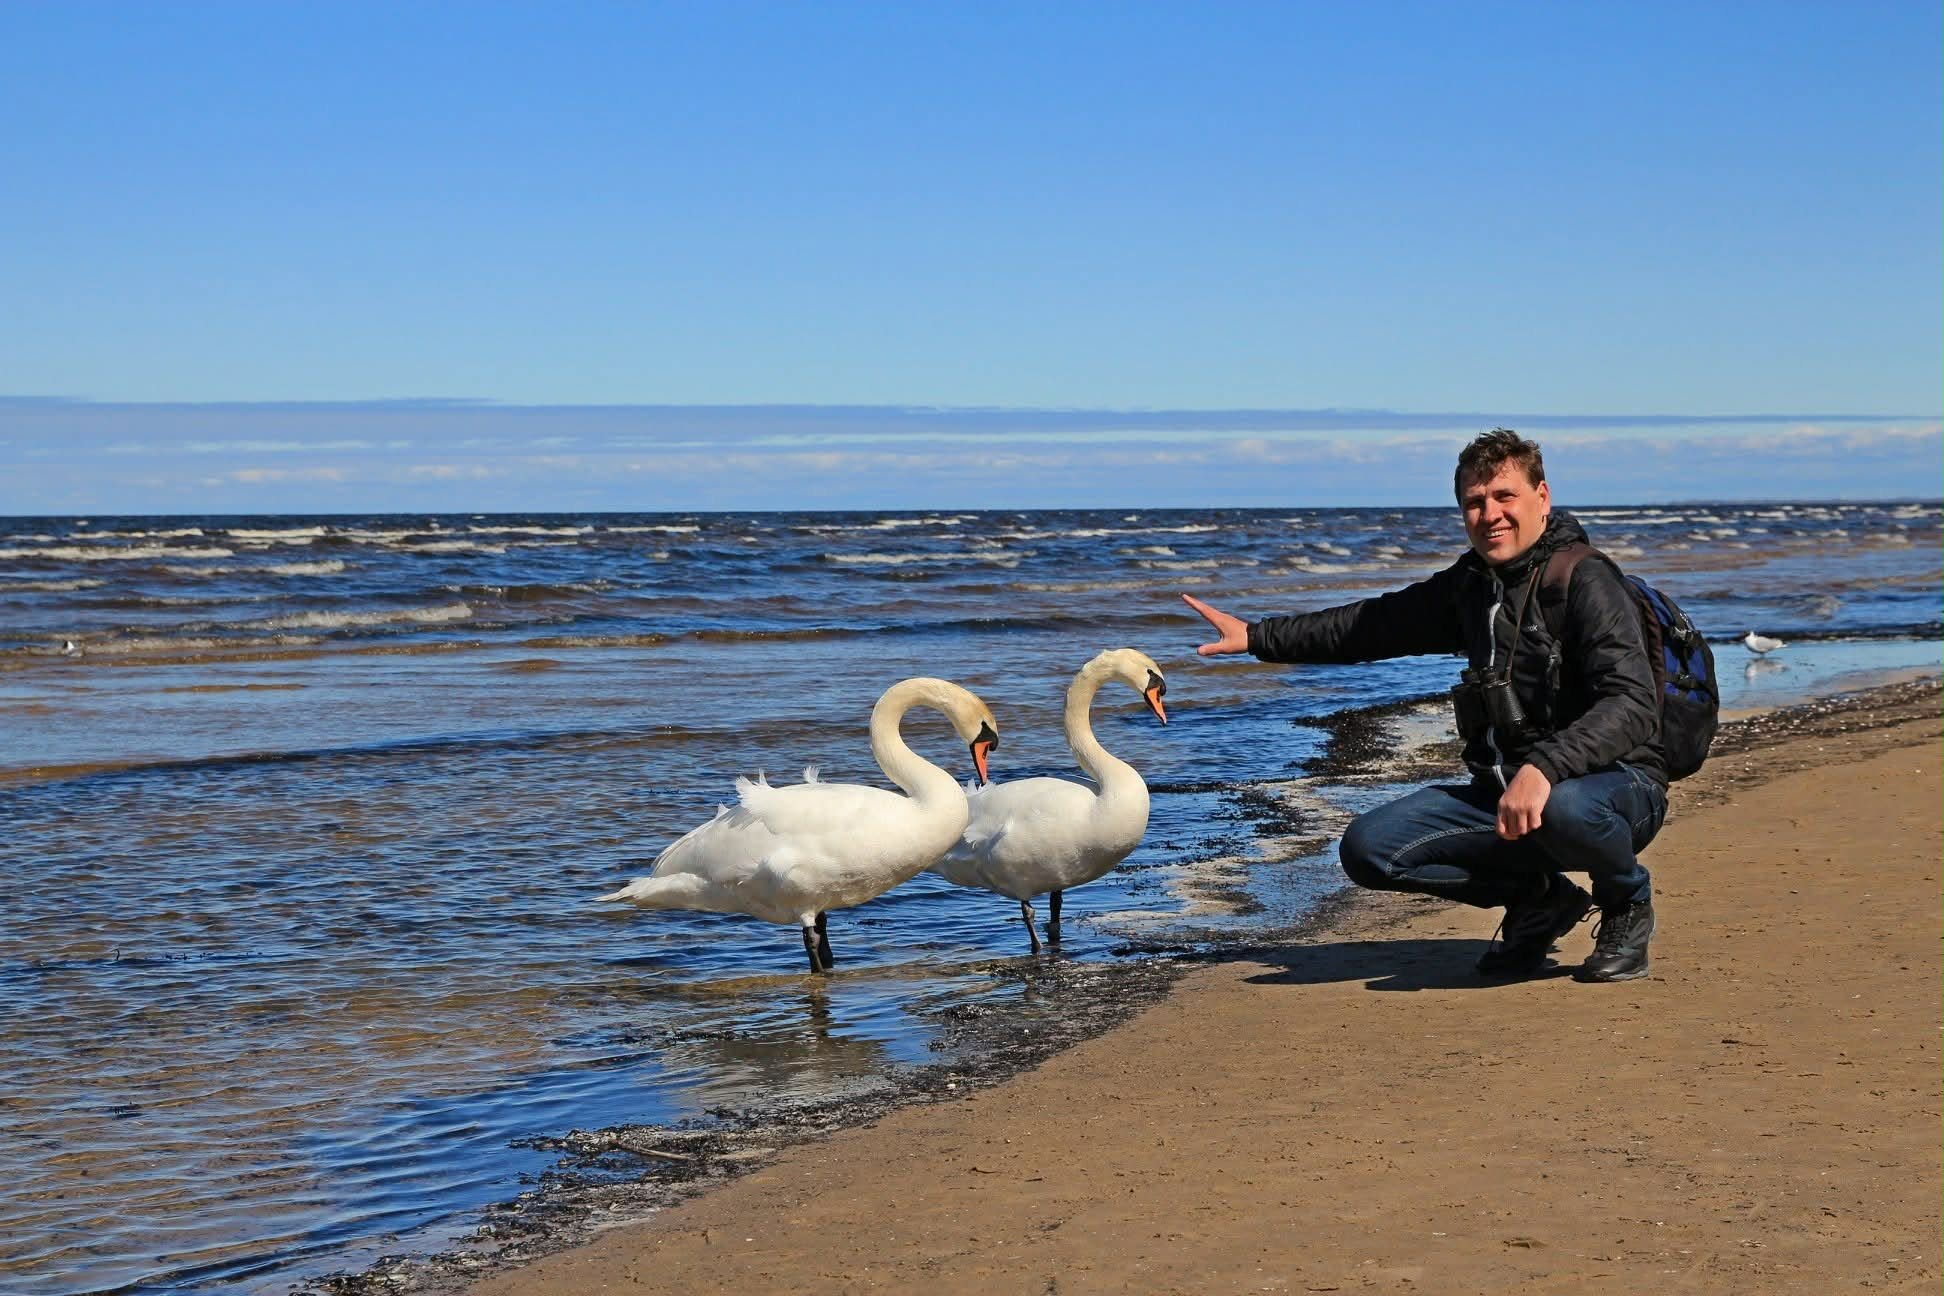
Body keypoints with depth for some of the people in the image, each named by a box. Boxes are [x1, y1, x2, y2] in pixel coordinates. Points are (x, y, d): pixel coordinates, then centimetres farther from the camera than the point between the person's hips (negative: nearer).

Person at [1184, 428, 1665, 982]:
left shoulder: (1585, 582, -14)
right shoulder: (1469, 585, 9)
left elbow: (1632, 705, -26)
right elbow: (1374, 624, 23)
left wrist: (1543, 768, -40)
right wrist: (1257, 636, 21)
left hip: (1618, 785, -7)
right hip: (1503, 790, 7)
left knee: (1563, 807, -42)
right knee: (1369, 846, -10)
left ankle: (1628, 904, -5)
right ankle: (1537, 899, 10)